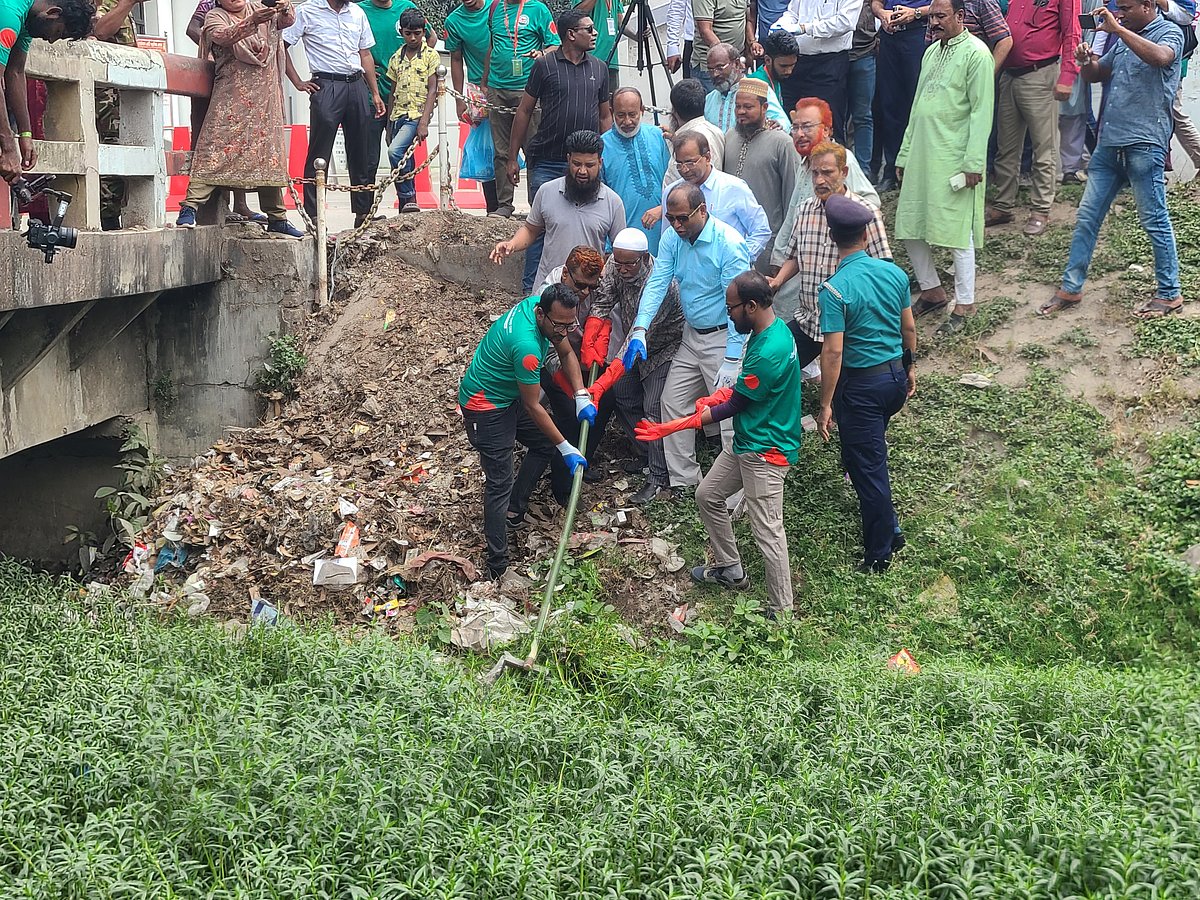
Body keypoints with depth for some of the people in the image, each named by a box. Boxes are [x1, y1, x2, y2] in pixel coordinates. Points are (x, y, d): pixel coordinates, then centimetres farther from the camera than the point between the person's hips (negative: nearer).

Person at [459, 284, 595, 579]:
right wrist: (566, 448, -18)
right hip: (486, 406, -9)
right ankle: (497, 566, -3)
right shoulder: (526, 346, -37)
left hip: (509, 394, 9)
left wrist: (582, 396, -9)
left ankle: (514, 509, 31)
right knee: (499, 482, -8)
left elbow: (567, 354, 5)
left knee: (544, 443, 20)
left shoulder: (539, 304, -12)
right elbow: (533, 407, -26)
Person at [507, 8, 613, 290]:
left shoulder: (598, 68, 10)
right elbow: (524, 111, 2)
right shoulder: (545, 65, -2)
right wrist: (513, 157, 0)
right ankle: (532, 291, 8)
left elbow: (605, 115, 16)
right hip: (546, 163, -3)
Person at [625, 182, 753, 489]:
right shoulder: (672, 238, -2)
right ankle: (683, 480, 23)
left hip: (724, 338, -8)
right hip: (691, 335, 8)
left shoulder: (730, 244, -23)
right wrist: (639, 330, -19)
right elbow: (657, 283, -5)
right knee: (673, 403, 11)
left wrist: (731, 360, -24)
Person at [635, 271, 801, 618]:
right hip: (746, 441, 11)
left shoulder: (769, 352, -29)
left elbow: (733, 407, -20)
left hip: (766, 451, -11)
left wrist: (675, 426, -17)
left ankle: (781, 612, 6)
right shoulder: (771, 328, 3)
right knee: (707, 496, 20)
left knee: (766, 531, -5)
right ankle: (730, 569, 35)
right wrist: (718, 396, 0)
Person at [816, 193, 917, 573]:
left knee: (868, 468, 4)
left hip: (862, 383, -7)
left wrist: (826, 405, -16)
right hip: (896, 374, 7)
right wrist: (908, 368, 24)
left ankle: (879, 554, 14)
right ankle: (889, 529, 40)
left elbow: (833, 352, -23)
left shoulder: (835, 289, -22)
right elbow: (909, 328, 9)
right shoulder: (894, 273, -3)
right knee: (870, 452, 28)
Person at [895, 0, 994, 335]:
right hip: (922, 154, 8)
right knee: (909, 228, 9)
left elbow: (982, 112, -13)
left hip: (955, 159, -8)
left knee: (958, 232, -3)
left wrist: (974, 163, -18)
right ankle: (932, 291, 26)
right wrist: (905, 154, 18)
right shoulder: (932, 52, 16)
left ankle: (964, 305, 8)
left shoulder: (976, 53, -9)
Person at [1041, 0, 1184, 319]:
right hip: (1109, 141, 8)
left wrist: (1116, 29, -27)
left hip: (1144, 144, -7)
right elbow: (1095, 75, 22)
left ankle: (1170, 295, 11)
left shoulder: (1169, 33, -4)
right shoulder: (1123, 38, 18)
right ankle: (1070, 289, 15)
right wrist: (1086, 62, -1)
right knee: (1087, 216, 8)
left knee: (1155, 220, 0)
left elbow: (1160, 57, -27)